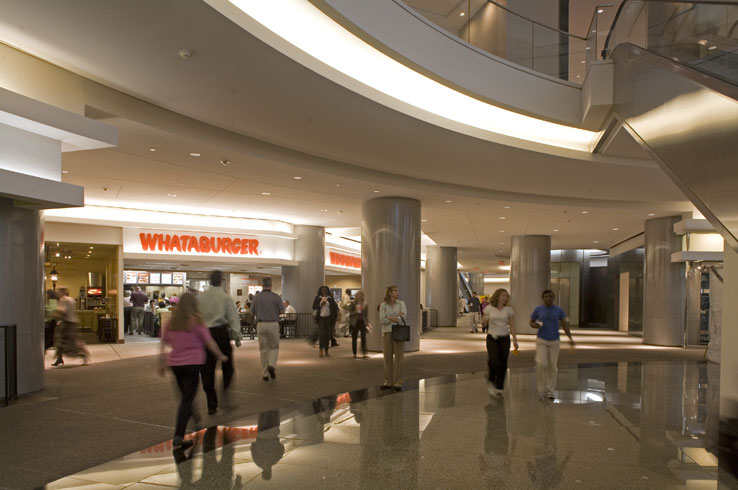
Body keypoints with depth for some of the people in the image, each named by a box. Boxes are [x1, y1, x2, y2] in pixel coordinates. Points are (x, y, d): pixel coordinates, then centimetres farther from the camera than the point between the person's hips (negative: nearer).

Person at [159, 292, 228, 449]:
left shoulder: (171, 322, 5)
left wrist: (162, 364, 16)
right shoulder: (197, 322, -8)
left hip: (175, 364, 5)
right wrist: (220, 356, 8)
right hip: (192, 363, -5)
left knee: (185, 396, 21)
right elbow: (209, 343, -6)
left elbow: (164, 343, 7)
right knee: (187, 400, -3)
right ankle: (178, 438, -9)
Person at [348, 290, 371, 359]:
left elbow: (366, 314, 12)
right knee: (354, 338, 4)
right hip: (355, 323, -1)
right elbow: (350, 313, -5)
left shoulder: (365, 304, 7)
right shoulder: (352, 303, -1)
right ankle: (354, 354, 13)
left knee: (363, 338, -7)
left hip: (363, 322, 1)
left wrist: (367, 323, 10)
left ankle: (364, 353, -8)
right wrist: (356, 311, -21)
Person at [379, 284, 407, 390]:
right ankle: (388, 382, 12)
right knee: (387, 357, 4)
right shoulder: (383, 305, 1)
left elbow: (403, 317, -11)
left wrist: (389, 317, -10)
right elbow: (382, 320, -9)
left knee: (398, 357, -2)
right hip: (387, 333, 1)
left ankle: (398, 382, 4)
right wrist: (396, 317, -12)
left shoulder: (401, 303, 1)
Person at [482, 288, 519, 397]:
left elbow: (511, 326, 7)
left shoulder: (508, 310, 3)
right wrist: (485, 321, -18)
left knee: (503, 364, 2)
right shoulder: (489, 308, 0)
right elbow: (483, 326, 5)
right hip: (492, 338, -2)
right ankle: (491, 382, 9)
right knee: (494, 362, -18)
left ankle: (499, 387, 17)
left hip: (504, 338, 2)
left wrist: (515, 340, -1)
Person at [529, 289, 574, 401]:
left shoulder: (559, 310, 0)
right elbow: (531, 322, 7)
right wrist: (535, 325, -16)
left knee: (553, 366, 5)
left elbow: (564, 324, -2)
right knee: (541, 363, -15)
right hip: (541, 340, -1)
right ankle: (541, 388, 2)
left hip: (554, 341, 1)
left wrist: (570, 337, -14)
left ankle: (550, 390, 17)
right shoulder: (538, 309, -1)